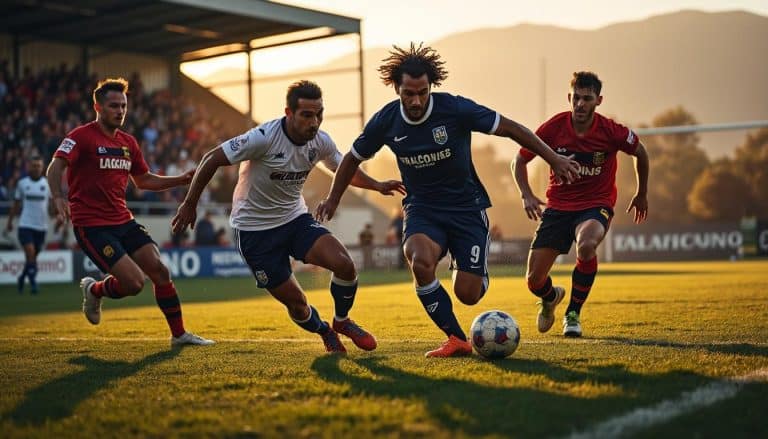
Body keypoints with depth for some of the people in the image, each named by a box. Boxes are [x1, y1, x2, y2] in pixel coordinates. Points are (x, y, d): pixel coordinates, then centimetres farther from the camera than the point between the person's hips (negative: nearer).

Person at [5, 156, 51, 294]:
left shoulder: (48, 183, 2)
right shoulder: (22, 183, 3)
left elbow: (51, 203, 2)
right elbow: (16, 204, 13)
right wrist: (10, 221, 14)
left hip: (41, 226, 1)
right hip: (25, 225, -1)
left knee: (33, 256, 10)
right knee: (30, 253, -15)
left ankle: (22, 279, 33)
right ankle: (33, 283, -11)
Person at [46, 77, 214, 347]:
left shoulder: (128, 142, 12)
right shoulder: (81, 137, -10)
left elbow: (144, 180, 23)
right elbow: (55, 167, -24)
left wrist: (182, 180, 11)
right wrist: (57, 197, -44)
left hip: (123, 221, 7)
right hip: (91, 226, -7)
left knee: (159, 271, -2)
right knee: (134, 283, -16)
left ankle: (179, 334, 12)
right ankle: (94, 290, 18)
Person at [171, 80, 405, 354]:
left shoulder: (321, 142, -7)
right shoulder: (263, 138, -26)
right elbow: (211, 159, -17)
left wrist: (377, 185, -3)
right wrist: (189, 204, -12)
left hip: (296, 218, 5)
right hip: (254, 228, -4)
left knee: (344, 264, -18)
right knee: (295, 302, -5)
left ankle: (342, 322, 12)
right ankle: (325, 332, 30)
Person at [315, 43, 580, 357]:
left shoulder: (455, 109, -17)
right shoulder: (385, 121, -8)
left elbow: (511, 128, -11)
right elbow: (353, 158, 11)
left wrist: (554, 159, -13)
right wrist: (333, 200, 16)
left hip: (467, 206, -1)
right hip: (422, 207, 1)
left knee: (468, 295, -9)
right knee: (420, 261, -33)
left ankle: (472, 272, 32)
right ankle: (457, 339, -15)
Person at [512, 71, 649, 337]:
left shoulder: (611, 131, -12)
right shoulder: (553, 128, -10)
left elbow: (640, 152, 10)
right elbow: (520, 160, 4)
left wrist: (641, 194, 18)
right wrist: (526, 195, -10)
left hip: (596, 205, -2)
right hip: (557, 206, 2)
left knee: (586, 246, -38)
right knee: (534, 281, -5)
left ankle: (573, 314, -12)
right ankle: (550, 298, 38)